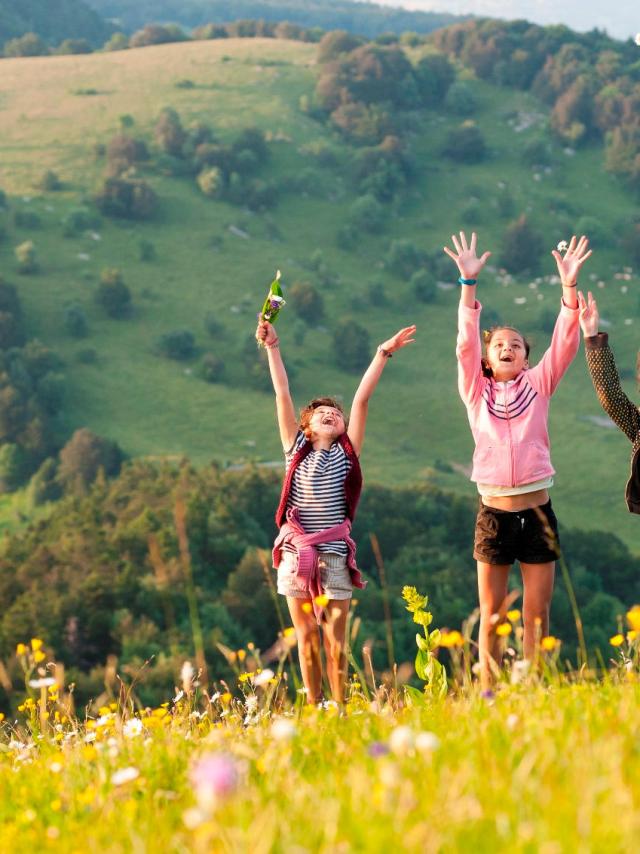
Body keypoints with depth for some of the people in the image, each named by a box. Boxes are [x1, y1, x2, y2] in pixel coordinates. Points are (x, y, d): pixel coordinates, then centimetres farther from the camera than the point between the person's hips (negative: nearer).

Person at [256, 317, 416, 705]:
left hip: (334, 557, -1)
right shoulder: (297, 449, 9)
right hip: (296, 555, 1)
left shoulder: (346, 454, 7)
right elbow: (283, 395, 5)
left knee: (336, 642, -1)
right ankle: (313, 711, 14)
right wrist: (272, 347, 1)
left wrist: (383, 354, 2)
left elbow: (362, 398, 3)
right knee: (307, 639, 6)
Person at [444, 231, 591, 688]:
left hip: (537, 512, 0)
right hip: (494, 511, 0)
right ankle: (488, 697, 7)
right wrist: (468, 284, -15)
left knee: (537, 613, 3)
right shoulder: (476, 392, 7)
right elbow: (466, 344, -5)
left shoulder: (538, 385, 8)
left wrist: (569, 287, -15)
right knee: (491, 614, 3)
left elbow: (565, 343, -3)